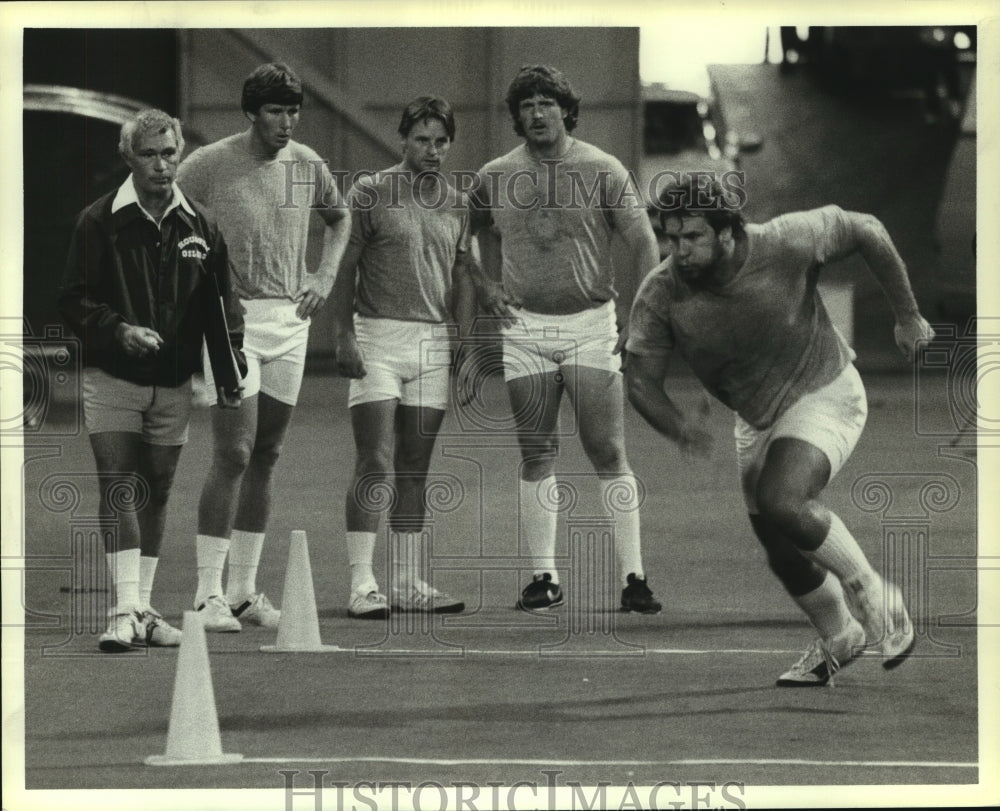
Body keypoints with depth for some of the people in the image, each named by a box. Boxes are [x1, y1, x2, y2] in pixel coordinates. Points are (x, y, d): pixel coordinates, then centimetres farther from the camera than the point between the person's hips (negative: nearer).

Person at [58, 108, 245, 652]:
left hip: (173, 383, 4)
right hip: (111, 378, -4)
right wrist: (118, 330, -20)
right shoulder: (99, 222, -5)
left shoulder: (199, 226, 5)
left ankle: (143, 609, 17)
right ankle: (126, 611, -17)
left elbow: (219, 301, 11)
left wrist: (229, 358, -3)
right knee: (119, 486, -12)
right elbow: (73, 300, -5)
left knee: (155, 493, 9)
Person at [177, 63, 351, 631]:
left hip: (289, 321, 5)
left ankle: (244, 590, 16)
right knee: (234, 456, -13)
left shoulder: (307, 164, 7)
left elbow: (340, 217, 26)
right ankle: (209, 594, -9)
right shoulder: (212, 163, -8)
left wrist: (326, 275, 12)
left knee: (266, 458, 8)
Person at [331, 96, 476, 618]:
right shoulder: (371, 193, -1)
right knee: (376, 463, -11)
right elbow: (346, 267, -2)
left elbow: (462, 278, 17)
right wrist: (345, 336, -11)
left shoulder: (456, 204, 14)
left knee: (414, 470, 7)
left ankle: (409, 584, 10)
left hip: (434, 341, 5)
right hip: (378, 337, -5)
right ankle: (362, 585, -11)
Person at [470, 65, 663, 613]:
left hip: (591, 323, -2)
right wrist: (488, 287, 2)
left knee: (608, 453, -6)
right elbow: (482, 239, 21)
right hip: (524, 328, 2)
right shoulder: (493, 178, 5)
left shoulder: (602, 171, -2)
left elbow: (641, 240, -4)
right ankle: (544, 577, 10)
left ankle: (632, 577, -4)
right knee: (537, 456, 4)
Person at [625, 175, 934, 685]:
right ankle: (840, 639, 40)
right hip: (757, 420, 5)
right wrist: (679, 429, -34)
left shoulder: (785, 245, -27)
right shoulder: (660, 295, -19)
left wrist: (907, 316, -5)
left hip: (825, 395, -5)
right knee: (780, 548, 13)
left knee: (781, 504, -28)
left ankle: (873, 598, -6)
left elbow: (864, 231, -12)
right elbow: (640, 379, -14)